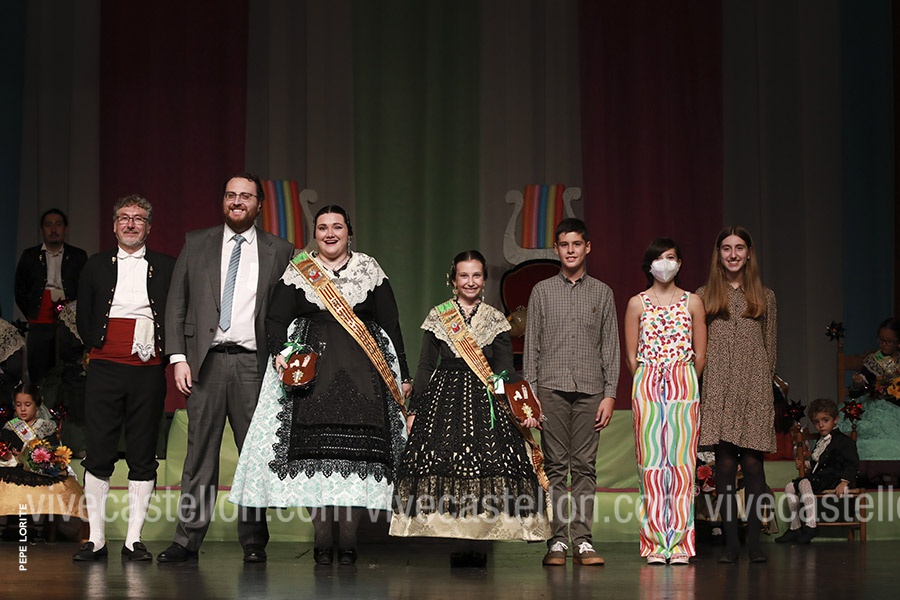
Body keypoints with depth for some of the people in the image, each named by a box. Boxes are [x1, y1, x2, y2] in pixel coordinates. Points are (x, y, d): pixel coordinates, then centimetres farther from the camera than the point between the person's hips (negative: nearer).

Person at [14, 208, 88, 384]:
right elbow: (20, 292, 15)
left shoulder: (78, 256, 11)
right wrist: (32, 315, 6)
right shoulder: (29, 256, 14)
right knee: (38, 377, -3)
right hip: (39, 326, 1)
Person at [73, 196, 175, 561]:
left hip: (148, 369, 0)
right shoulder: (96, 266, 13)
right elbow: (83, 318, 15)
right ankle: (96, 538, 3)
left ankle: (134, 539, 6)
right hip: (104, 367, 1)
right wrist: (96, 346, 6)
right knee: (98, 453, -3)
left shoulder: (166, 268, 9)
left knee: (143, 456, 1)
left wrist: (166, 352, -1)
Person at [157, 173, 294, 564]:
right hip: (206, 360, 0)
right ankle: (187, 540, 2)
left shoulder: (279, 252, 10)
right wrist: (178, 357, -1)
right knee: (200, 452, 0)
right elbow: (176, 304, 9)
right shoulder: (197, 244, 12)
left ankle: (254, 542, 8)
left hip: (255, 364, 0)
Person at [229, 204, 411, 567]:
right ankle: (322, 542, -2)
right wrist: (281, 353, -13)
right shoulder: (298, 272, 11)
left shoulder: (370, 271, 12)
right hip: (311, 373, 0)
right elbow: (275, 320, 6)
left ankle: (348, 543, -3)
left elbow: (391, 325, 12)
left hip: (362, 375, 0)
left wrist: (402, 376, 8)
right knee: (314, 451, -8)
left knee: (357, 453, -7)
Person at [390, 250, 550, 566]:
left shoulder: (496, 320, 9)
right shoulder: (437, 316, 9)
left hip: (485, 400, 0)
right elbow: (425, 366, 10)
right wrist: (413, 409, 4)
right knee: (444, 464, -10)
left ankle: (478, 539, -4)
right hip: (444, 397, 0)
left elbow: (505, 371, 6)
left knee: (486, 464, -10)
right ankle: (457, 542, -4)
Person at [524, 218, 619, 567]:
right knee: (554, 467, -2)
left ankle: (582, 541, 0)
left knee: (585, 466, -1)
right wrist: (530, 394, 1)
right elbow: (531, 345, 8)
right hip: (552, 389, 0)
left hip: (590, 390, 1)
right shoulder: (542, 291, 10)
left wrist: (610, 394, 2)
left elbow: (610, 346, 10)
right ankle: (556, 541, 0)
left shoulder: (602, 293, 12)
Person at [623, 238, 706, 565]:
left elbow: (700, 355, 8)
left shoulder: (692, 302, 8)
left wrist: (680, 382, 6)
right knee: (651, 462, -3)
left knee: (682, 460, -5)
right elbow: (632, 356, 7)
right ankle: (655, 544, 0)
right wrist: (648, 385, 4)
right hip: (647, 385, 0)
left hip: (684, 383, 0)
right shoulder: (637, 303, 8)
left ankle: (679, 543, -2)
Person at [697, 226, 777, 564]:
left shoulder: (764, 296, 13)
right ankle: (730, 542, 1)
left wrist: (767, 382, 6)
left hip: (755, 390, 0)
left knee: (753, 463, -5)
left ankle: (754, 542, 0)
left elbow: (770, 347, 14)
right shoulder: (704, 296, 10)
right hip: (719, 390, 0)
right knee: (725, 464, -4)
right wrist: (694, 391, 0)